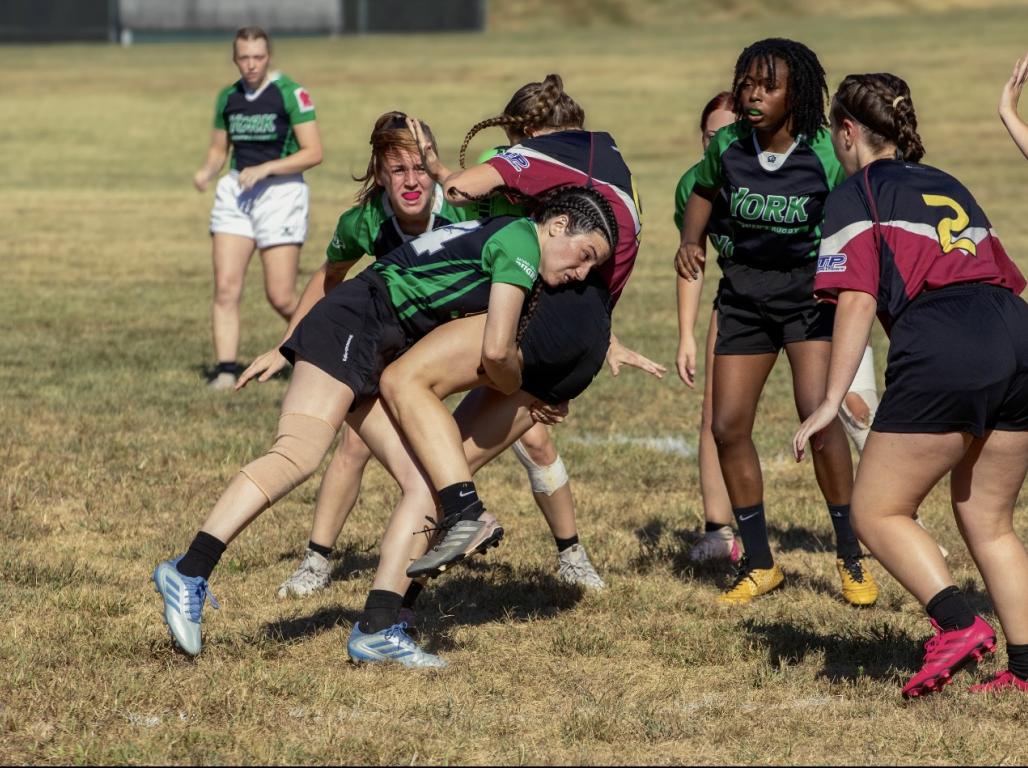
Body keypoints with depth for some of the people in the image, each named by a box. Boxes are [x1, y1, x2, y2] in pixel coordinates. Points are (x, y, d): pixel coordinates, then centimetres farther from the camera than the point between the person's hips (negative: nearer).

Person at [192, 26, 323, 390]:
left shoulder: (291, 93, -7)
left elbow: (313, 152, -10)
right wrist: (206, 171, -2)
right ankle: (226, 369, -5)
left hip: (281, 192, -5)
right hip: (236, 193, 5)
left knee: (281, 297, -5)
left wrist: (265, 169, -18)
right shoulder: (228, 98, 10)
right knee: (225, 287, -8)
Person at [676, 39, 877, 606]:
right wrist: (690, 241, 0)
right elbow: (704, 190, 16)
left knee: (817, 412, -21)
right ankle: (759, 564, 16)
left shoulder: (824, 154, -17)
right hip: (745, 292, 4)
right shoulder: (727, 145, -7)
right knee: (727, 427, 0)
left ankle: (850, 555, -5)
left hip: (810, 288, -4)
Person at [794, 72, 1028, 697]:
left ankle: (958, 624, -17)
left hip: (941, 353, -7)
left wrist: (833, 401, -6)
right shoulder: (948, 187, 28)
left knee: (878, 512, 3)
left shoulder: (857, 195, 8)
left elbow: (858, 299, -4)